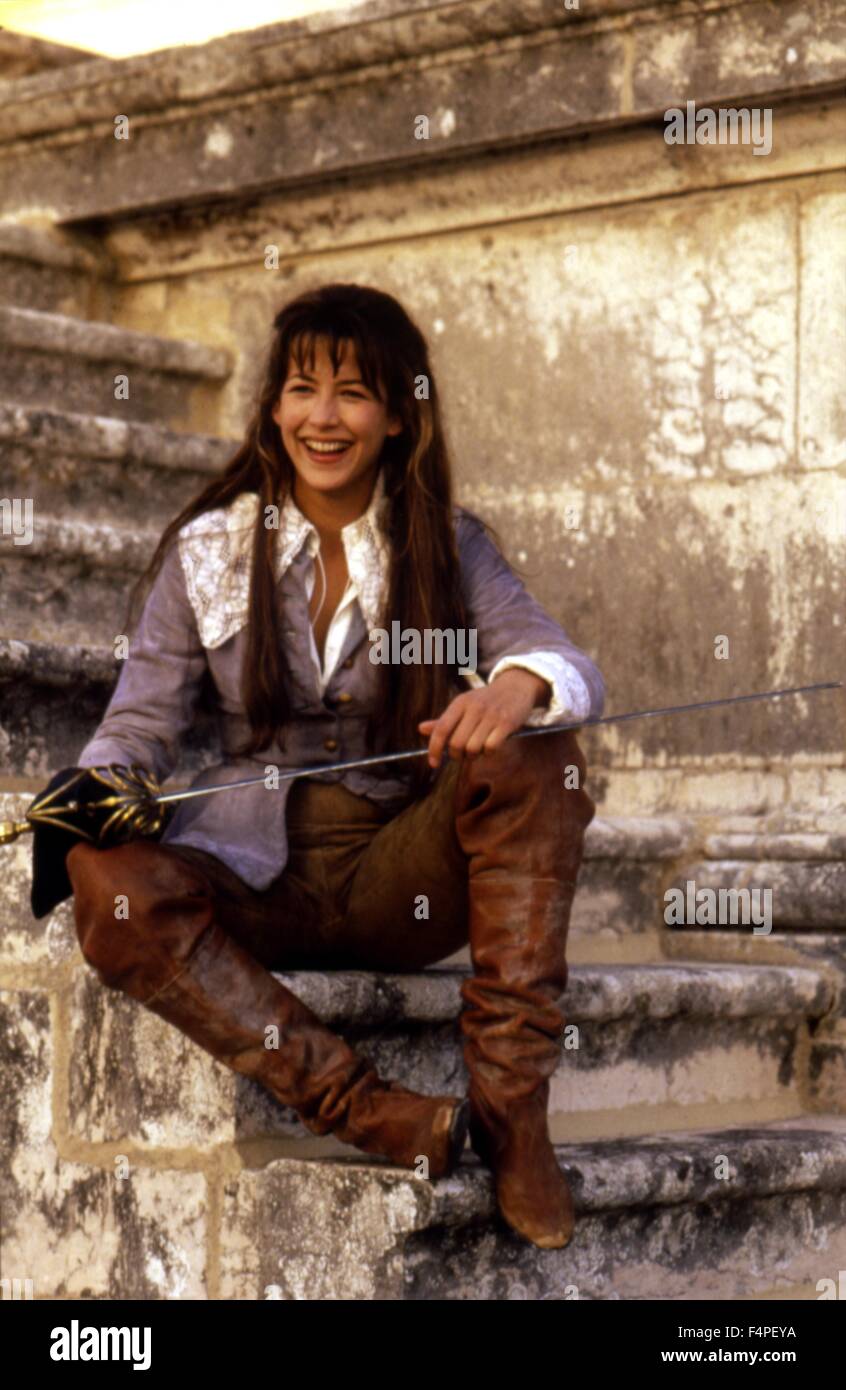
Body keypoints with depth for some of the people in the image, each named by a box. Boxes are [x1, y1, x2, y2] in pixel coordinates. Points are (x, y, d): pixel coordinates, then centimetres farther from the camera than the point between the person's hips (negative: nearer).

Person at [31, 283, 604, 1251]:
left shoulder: (450, 547, 6)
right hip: (258, 876, 0)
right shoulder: (207, 549, 7)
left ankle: (510, 1100, -29)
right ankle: (386, 1119, -38)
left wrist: (524, 682, -33)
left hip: (405, 877, 0)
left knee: (534, 754, -28)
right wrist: (89, 793, -20)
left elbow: (573, 671, -8)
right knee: (111, 883, -31)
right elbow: (140, 721, 4)